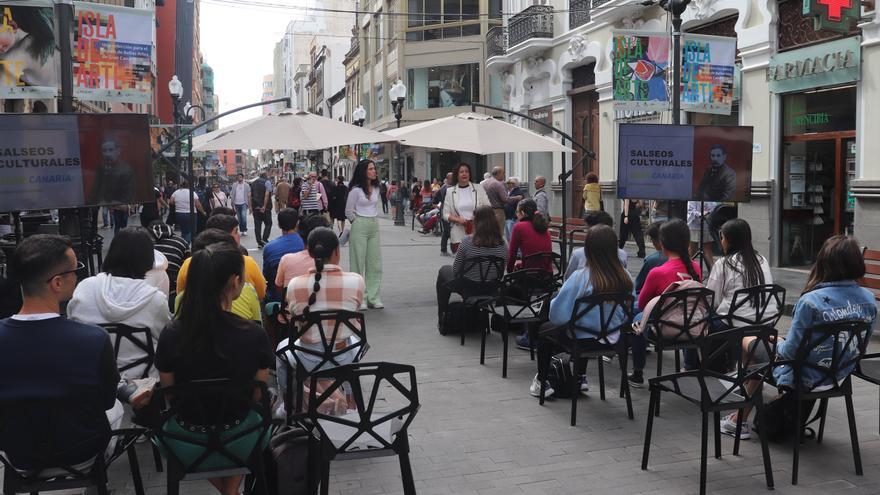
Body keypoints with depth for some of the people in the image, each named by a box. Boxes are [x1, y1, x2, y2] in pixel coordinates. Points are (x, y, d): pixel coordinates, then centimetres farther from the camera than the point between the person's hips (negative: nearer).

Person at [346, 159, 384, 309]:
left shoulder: (376, 188, 9)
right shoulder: (356, 190, -9)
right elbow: (348, 211, -3)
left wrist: (373, 220, 14)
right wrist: (358, 222, 7)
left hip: (375, 226, 6)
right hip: (360, 227, -6)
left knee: (375, 263, 6)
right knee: (359, 263, -1)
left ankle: (373, 298, 12)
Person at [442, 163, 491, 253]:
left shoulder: (479, 188, 7)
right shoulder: (450, 191, 7)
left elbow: (488, 206, 10)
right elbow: (445, 214, 7)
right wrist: (458, 219, -11)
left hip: (477, 232, 0)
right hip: (458, 235, 0)